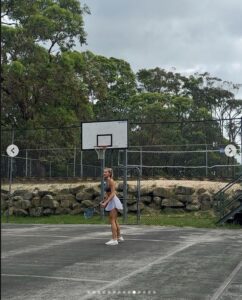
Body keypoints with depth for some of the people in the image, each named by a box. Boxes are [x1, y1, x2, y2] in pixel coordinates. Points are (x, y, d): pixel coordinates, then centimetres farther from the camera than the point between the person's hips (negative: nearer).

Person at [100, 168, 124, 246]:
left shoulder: (111, 181, -15)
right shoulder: (106, 182, 11)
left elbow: (112, 194, -21)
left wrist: (106, 202, -25)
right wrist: (103, 201, 12)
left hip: (113, 201, -10)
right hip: (111, 202, 10)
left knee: (112, 221, -11)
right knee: (114, 221, 18)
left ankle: (114, 240, -11)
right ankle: (119, 237, 29)